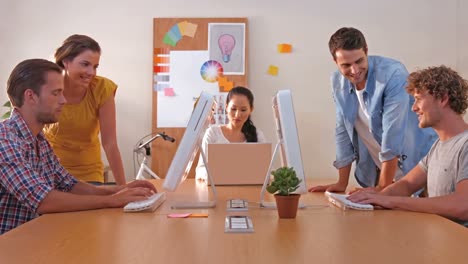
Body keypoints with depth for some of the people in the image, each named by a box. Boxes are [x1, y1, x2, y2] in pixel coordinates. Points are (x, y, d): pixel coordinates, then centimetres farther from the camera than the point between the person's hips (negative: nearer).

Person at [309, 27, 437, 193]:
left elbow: (393, 134, -24)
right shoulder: (338, 82, -2)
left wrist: (382, 188, -23)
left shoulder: (393, 75, -22)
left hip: (413, 166, -5)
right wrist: (342, 183, 4)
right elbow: (343, 131, 4)